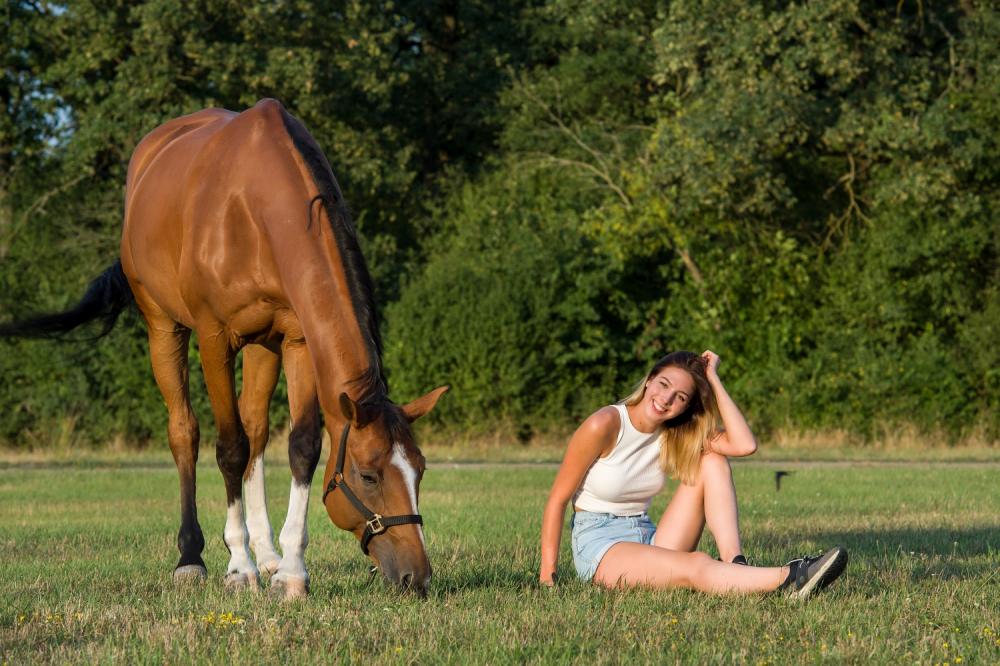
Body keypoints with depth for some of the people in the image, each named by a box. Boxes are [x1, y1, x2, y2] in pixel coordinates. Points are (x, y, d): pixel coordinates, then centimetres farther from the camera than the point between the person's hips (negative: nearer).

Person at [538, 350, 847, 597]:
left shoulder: (676, 434, 3)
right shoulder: (605, 425, -15)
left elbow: (745, 445, -13)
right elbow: (558, 499, -12)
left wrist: (713, 379, -11)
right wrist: (547, 575, -18)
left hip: (647, 539, 7)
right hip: (599, 544, -7)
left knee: (712, 461, -10)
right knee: (697, 566, -35)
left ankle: (735, 566, -26)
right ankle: (789, 580, -52)